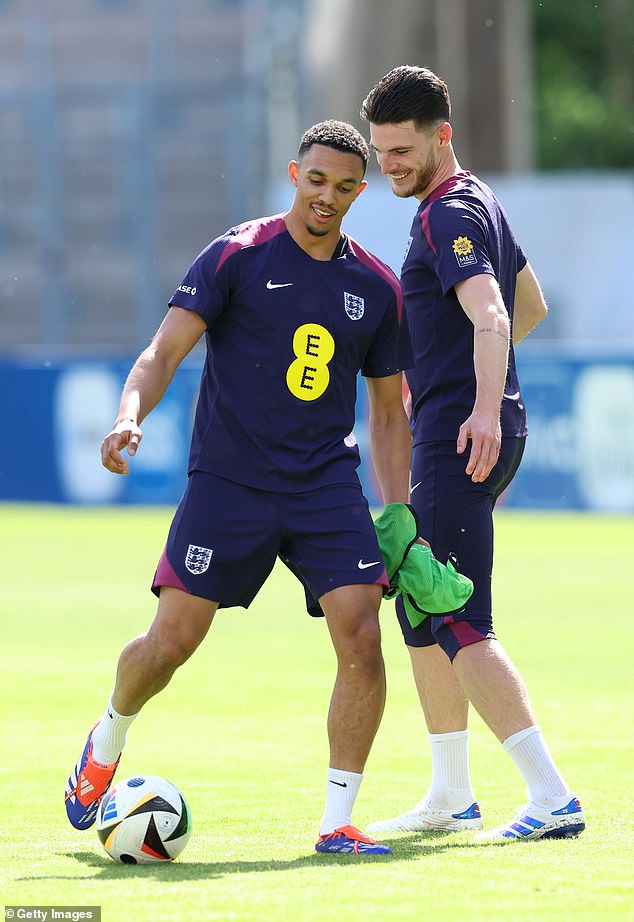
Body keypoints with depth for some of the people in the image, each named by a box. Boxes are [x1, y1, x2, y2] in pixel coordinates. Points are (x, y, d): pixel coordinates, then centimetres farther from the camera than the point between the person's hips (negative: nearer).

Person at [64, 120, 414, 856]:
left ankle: (337, 822, -5)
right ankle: (107, 742, 30)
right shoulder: (238, 256, -3)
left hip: (326, 485, 3)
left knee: (361, 637, -15)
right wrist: (129, 416, -28)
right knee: (170, 643, -4)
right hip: (227, 482, -3)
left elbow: (388, 413, 16)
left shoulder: (377, 288, 8)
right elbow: (164, 351, -8)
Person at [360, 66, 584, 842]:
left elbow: (490, 313, -31)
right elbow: (532, 305, 30)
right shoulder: (479, 203, 17)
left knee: (459, 628, -15)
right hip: (456, 434, 11)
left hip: (459, 442, -11)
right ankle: (451, 796, 28)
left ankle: (551, 798, -21)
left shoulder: (450, 216, -14)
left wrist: (484, 407, -46)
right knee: (419, 609, 20)